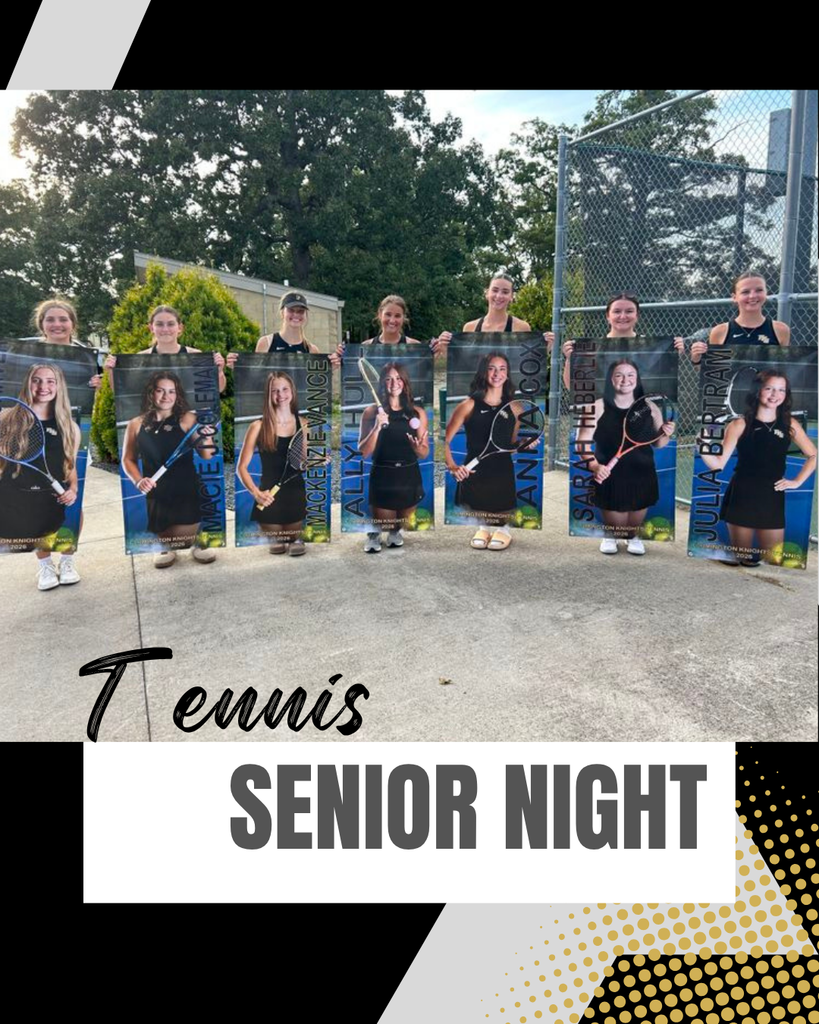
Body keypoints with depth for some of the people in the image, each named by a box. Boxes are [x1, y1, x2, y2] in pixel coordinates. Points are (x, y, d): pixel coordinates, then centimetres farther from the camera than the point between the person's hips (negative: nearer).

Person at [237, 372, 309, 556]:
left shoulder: (302, 424, 3)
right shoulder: (259, 426, -5)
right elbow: (242, 467, -4)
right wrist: (256, 493, -18)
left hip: (296, 495, 2)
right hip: (270, 497, -2)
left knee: (296, 549, 14)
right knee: (276, 548, 8)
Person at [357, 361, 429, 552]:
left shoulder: (417, 412, -2)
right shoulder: (372, 411, -6)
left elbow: (425, 453, 2)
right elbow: (363, 452, -9)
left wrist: (418, 447, -21)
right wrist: (377, 427, -22)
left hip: (409, 477, 2)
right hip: (382, 478, -2)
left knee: (399, 527, 20)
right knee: (382, 526, 8)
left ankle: (395, 532, 56)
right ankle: (374, 532, 44)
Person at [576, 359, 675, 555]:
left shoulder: (649, 408, -1)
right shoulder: (598, 407, -10)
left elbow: (657, 444, 9)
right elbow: (583, 442, -12)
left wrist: (666, 435, -14)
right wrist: (594, 465, -28)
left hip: (641, 477, 2)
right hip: (609, 479, -2)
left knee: (634, 526, 18)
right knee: (614, 527, 8)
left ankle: (633, 536, 54)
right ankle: (610, 536, 45)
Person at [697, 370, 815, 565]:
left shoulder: (790, 424, 5)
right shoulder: (739, 425, -3)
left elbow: (813, 456, 14)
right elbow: (718, 464, -8)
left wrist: (797, 481, 3)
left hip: (773, 499, 2)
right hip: (741, 498, -2)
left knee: (773, 561, 4)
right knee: (741, 559, 5)